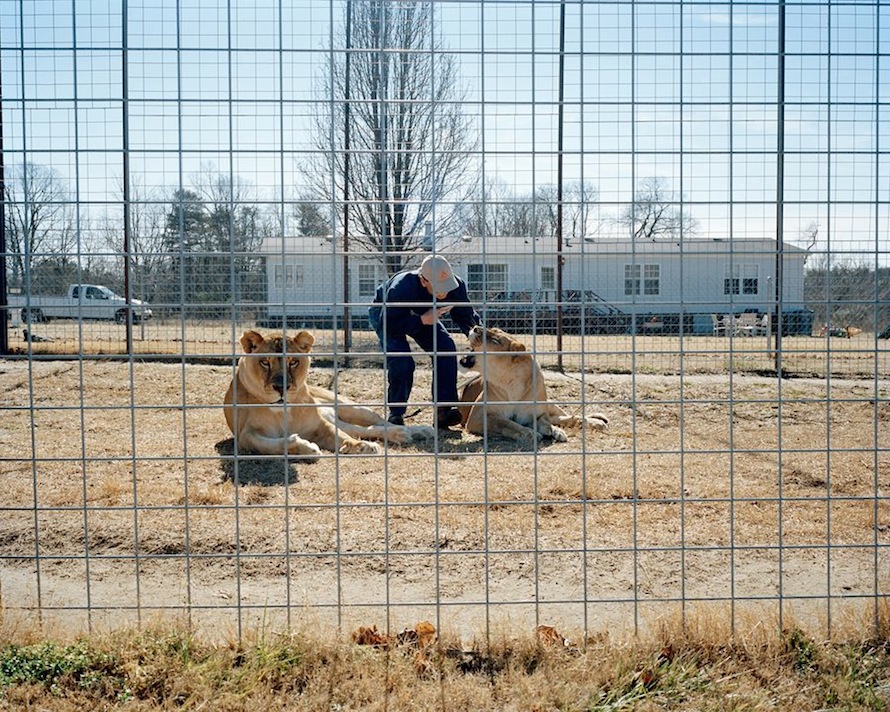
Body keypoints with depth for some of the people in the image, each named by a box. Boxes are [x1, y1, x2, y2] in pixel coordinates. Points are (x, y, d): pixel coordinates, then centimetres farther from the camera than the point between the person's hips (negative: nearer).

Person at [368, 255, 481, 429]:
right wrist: (422, 321, -45)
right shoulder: (401, 288, -43)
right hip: (384, 314, -4)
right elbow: (388, 325, -37)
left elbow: (466, 316, -15)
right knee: (401, 361, -27)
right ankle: (396, 414, -8)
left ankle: (443, 411, -14)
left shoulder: (456, 286, -29)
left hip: (422, 316, 5)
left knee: (446, 348, -18)